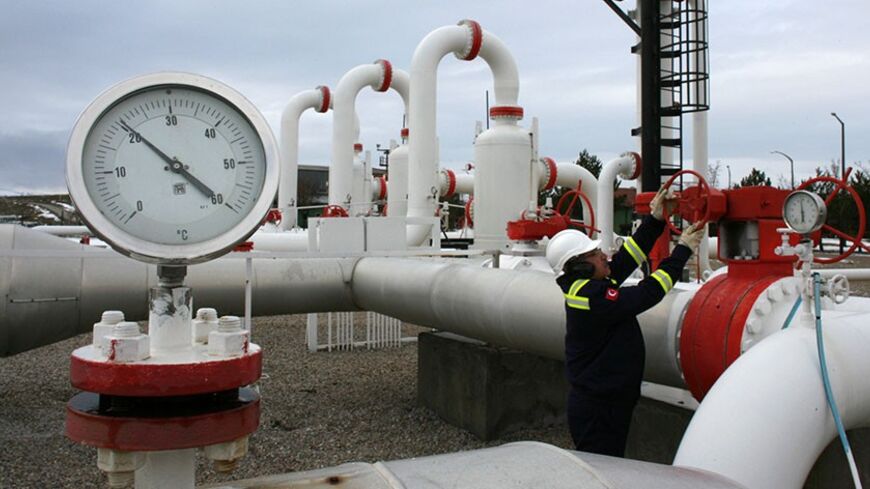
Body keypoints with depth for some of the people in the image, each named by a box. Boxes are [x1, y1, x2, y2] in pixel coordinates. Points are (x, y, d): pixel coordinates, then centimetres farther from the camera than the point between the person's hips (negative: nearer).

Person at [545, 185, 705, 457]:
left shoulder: (584, 287, 5)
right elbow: (646, 293, -21)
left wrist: (654, 220, 7)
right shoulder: (592, 297, -23)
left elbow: (626, 259, 10)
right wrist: (682, 250, -13)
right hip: (598, 411, -10)